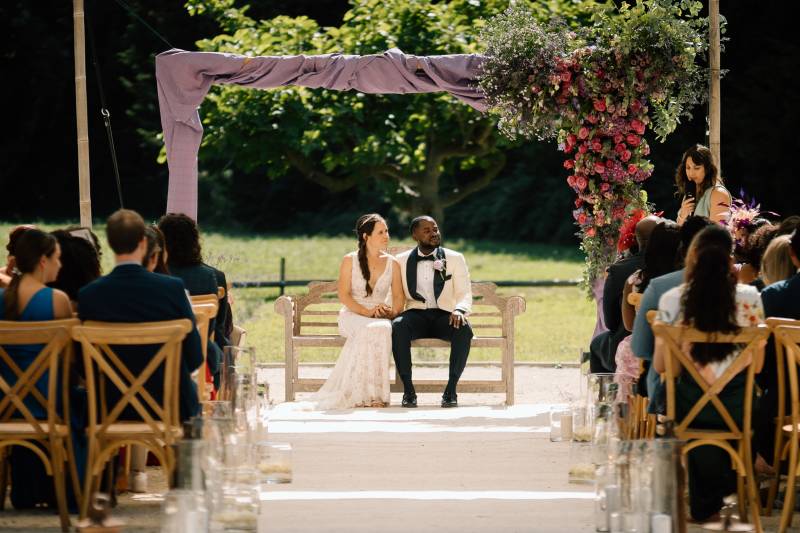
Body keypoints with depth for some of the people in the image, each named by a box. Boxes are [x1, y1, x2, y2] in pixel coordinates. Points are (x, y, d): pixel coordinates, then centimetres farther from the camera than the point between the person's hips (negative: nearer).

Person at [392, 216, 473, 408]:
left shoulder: (455, 259, 7)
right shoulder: (401, 261, 10)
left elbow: (465, 294, 0)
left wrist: (459, 310, -23)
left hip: (444, 316, 0)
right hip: (415, 315, 0)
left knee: (464, 330, -35)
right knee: (397, 327, -35)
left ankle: (451, 390, -27)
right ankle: (408, 390, -29)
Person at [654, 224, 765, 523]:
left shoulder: (671, 301, -8)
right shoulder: (750, 299, -8)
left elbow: (660, 366, 0)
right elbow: (756, 366, -1)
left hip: (688, 408, 0)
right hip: (736, 407, 0)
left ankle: (705, 503, 43)